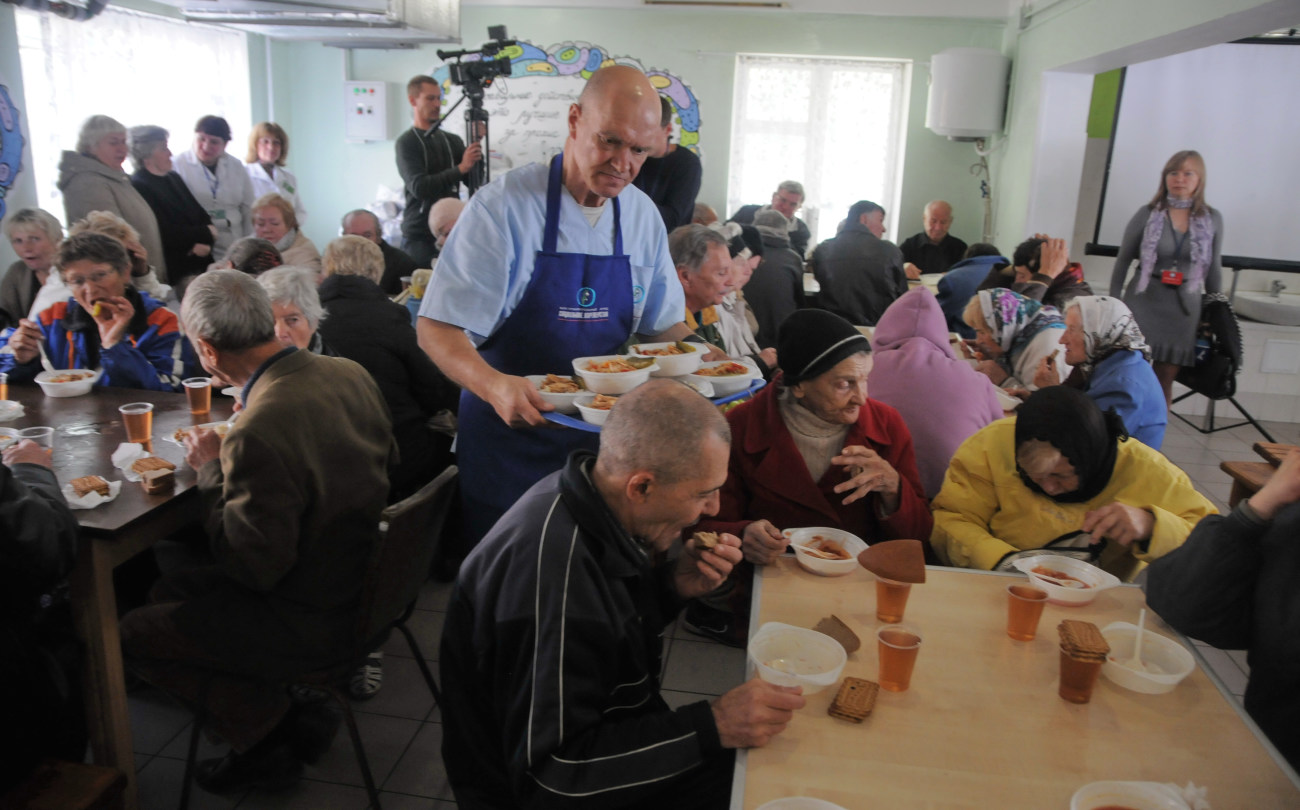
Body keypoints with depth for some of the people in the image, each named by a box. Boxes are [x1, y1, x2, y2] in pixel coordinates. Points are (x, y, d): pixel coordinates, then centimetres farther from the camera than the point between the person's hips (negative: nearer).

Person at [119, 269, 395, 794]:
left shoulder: (258, 432, -31)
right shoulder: (350, 373, -6)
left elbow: (252, 567, -22)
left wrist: (212, 471, -11)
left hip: (316, 621, -8)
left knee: (133, 633, 7)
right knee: (169, 592, 21)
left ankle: (268, 732, 14)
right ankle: (281, 712, 19)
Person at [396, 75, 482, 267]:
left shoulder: (453, 140, 11)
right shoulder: (406, 142, -4)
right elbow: (418, 187, -18)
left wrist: (476, 145, -10)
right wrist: (460, 168, -26)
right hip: (419, 236, -4)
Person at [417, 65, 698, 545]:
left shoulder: (643, 216, 3)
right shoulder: (503, 207, -15)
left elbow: (663, 325, 11)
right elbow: (435, 328, -17)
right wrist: (493, 385, -35)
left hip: (600, 439, 5)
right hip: (510, 440, -4)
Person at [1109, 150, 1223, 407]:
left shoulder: (1212, 219, 5)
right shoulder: (1147, 214, -1)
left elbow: (1213, 269, 12)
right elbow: (1123, 261, 3)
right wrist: (1113, 303, 0)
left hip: (1184, 308, 2)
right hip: (1144, 302, -2)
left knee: (1166, 378, 6)